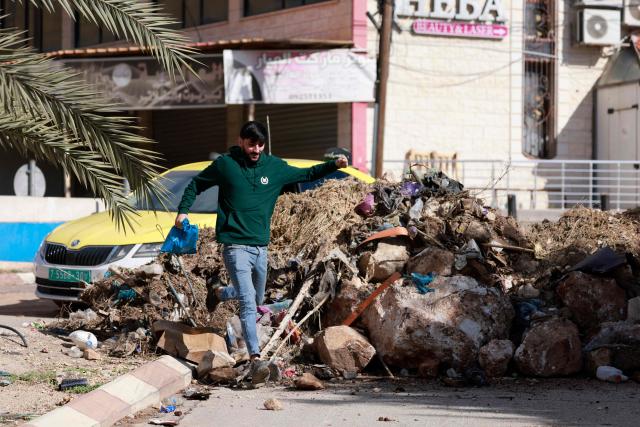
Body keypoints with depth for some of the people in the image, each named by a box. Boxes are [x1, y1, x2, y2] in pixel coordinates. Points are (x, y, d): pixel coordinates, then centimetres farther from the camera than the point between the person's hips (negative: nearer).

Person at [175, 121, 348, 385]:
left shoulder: (274, 167, 6)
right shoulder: (225, 165, -3)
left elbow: (305, 175, 16)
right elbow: (196, 184, 9)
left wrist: (334, 165, 3)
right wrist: (183, 210, -1)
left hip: (261, 246, 6)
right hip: (235, 246, -6)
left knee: (256, 299, 23)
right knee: (249, 303, -18)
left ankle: (219, 293, 52)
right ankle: (256, 360, -24)